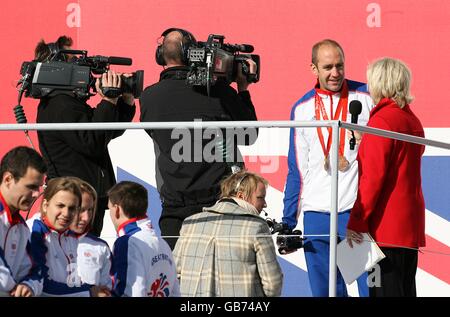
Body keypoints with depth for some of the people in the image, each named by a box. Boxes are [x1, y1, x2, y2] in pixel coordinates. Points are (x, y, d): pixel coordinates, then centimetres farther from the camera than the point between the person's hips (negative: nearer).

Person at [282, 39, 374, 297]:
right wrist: (288, 222, 10)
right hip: (317, 213, 3)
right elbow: (297, 169, 15)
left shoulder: (367, 97, 2)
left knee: (371, 286, -6)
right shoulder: (302, 109, 12)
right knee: (323, 290, 5)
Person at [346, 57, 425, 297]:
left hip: (386, 225, -9)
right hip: (410, 223, 9)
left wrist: (356, 222, -14)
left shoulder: (381, 121, -12)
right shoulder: (412, 120, 15)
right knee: (405, 289, 11)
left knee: (385, 289, -10)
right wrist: (363, 141, 22)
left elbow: (373, 177, -17)